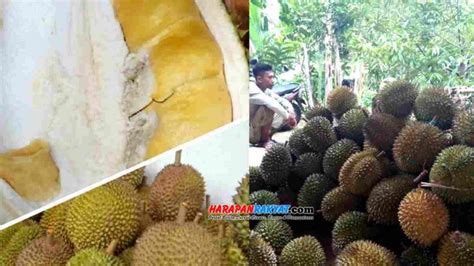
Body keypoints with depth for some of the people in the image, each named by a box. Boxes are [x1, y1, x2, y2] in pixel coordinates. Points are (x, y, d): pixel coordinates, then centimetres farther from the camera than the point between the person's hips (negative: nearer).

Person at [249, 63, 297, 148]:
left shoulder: (266, 91, 3)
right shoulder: (251, 90, -23)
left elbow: (282, 100, 7)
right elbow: (271, 103, -35)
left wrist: (291, 112, -13)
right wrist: (287, 116, -26)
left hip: (259, 129, 9)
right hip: (249, 133, -9)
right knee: (268, 107, -29)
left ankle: (267, 137, 6)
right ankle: (264, 141, -13)